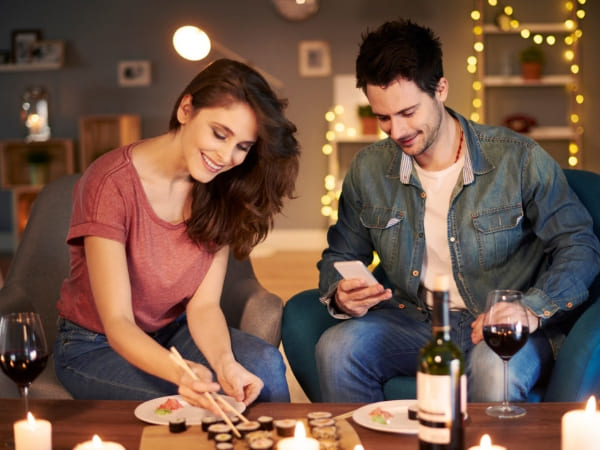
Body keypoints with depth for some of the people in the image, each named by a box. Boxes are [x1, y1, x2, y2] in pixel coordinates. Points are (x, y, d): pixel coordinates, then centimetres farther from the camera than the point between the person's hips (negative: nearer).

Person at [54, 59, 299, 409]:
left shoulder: (222, 191, -4)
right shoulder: (111, 184, -23)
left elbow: (204, 304, -10)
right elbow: (117, 323, -26)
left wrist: (225, 363, -32)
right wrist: (180, 372, -45)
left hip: (172, 333, 5)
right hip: (95, 346, -5)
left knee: (265, 364, -23)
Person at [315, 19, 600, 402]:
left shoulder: (519, 159, -8)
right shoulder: (368, 170, 3)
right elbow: (340, 256, 14)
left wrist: (530, 311, -21)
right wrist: (340, 295, -10)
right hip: (415, 323, 3)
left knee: (495, 369, -38)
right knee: (336, 348, -27)